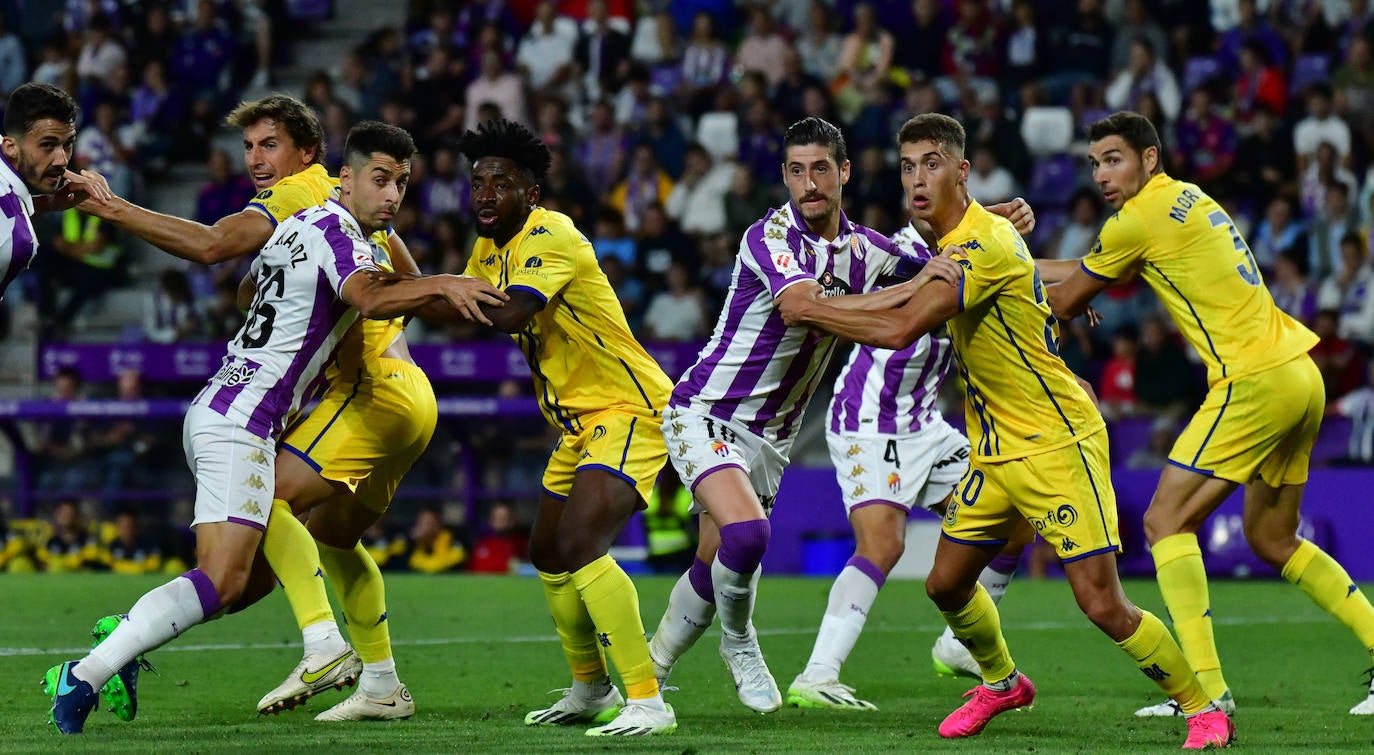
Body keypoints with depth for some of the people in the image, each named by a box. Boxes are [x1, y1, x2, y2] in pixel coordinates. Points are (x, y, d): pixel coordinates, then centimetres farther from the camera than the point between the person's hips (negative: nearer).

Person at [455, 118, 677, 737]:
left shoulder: (550, 237, -21)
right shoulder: (491, 248, 9)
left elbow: (509, 315, -34)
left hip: (629, 408, -10)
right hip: (579, 422, 10)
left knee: (580, 545, -25)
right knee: (548, 554, 18)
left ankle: (647, 703, -27)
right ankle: (591, 691, 37)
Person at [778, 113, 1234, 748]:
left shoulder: (986, 244, -23)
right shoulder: (954, 243, 8)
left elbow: (901, 329, -29)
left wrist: (811, 310, -17)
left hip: (1057, 444, -9)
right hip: (995, 452, 9)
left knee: (1102, 604, -12)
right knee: (947, 584, 11)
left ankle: (1202, 710, 3)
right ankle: (1002, 684, 37)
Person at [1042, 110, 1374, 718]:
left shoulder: (1138, 221, -9)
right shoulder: (1189, 199, 18)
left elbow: (1065, 303, 3)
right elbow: (1101, 271, 29)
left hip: (1255, 382, -9)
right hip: (1301, 377, 9)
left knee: (1166, 520, -8)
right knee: (1272, 539, 19)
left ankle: (1207, 686, -17)